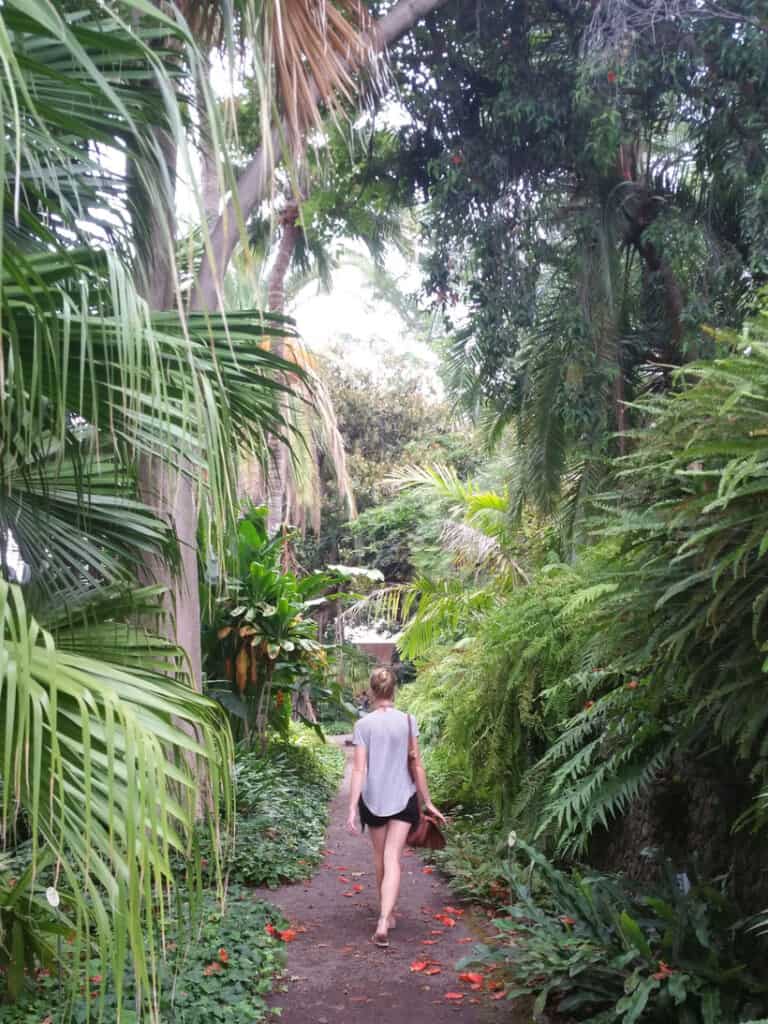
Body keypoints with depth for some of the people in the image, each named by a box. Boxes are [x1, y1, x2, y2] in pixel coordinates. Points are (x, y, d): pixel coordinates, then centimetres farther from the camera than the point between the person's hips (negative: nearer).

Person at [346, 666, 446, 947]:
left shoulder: (363, 725, -8)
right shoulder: (408, 721, -6)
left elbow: (359, 770, -11)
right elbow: (417, 766, -4)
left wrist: (352, 808, -8)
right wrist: (428, 802, 5)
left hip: (373, 800, 1)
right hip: (403, 798, -1)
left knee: (380, 857, 19)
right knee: (392, 860, -1)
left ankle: (387, 914, 35)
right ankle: (384, 921, -16)